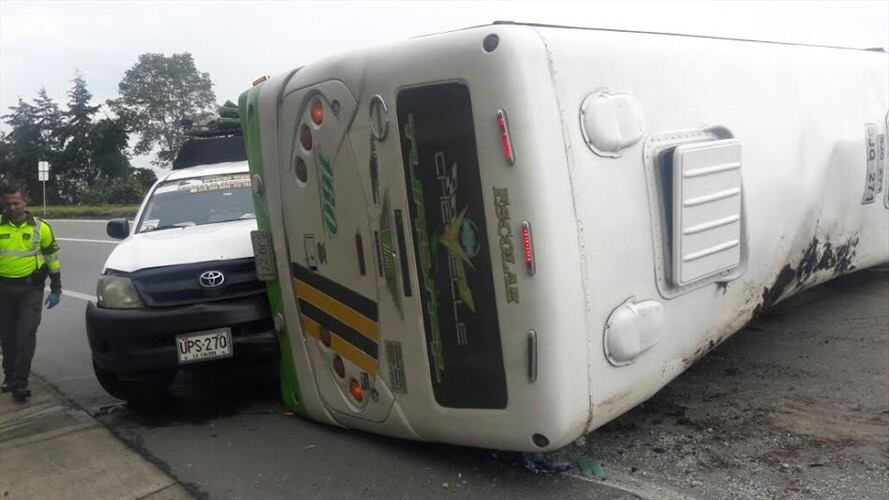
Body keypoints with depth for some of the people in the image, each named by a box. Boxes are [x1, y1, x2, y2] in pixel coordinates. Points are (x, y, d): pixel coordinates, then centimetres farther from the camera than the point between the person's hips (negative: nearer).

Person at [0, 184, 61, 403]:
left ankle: (20, 383, -6)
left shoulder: (40, 227, -1)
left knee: (26, 334, -11)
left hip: (31, 288, -2)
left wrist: (56, 289, 6)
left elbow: (52, 258, 7)